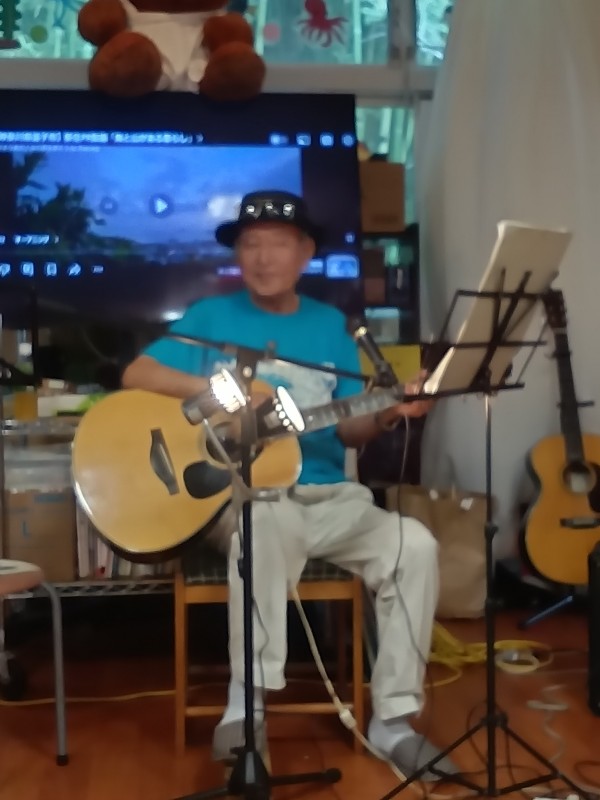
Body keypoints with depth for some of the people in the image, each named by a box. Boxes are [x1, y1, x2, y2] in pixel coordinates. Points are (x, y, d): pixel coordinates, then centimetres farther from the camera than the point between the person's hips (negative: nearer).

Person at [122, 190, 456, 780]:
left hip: (326, 498, 4)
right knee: (268, 523, -39)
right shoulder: (211, 317, 5)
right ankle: (246, 707, -26)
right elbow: (136, 375, -4)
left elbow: (349, 430, 10)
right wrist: (217, 390, -17)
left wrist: (387, 414, -12)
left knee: (414, 546, -21)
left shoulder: (331, 326, 12)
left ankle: (393, 721, -9)